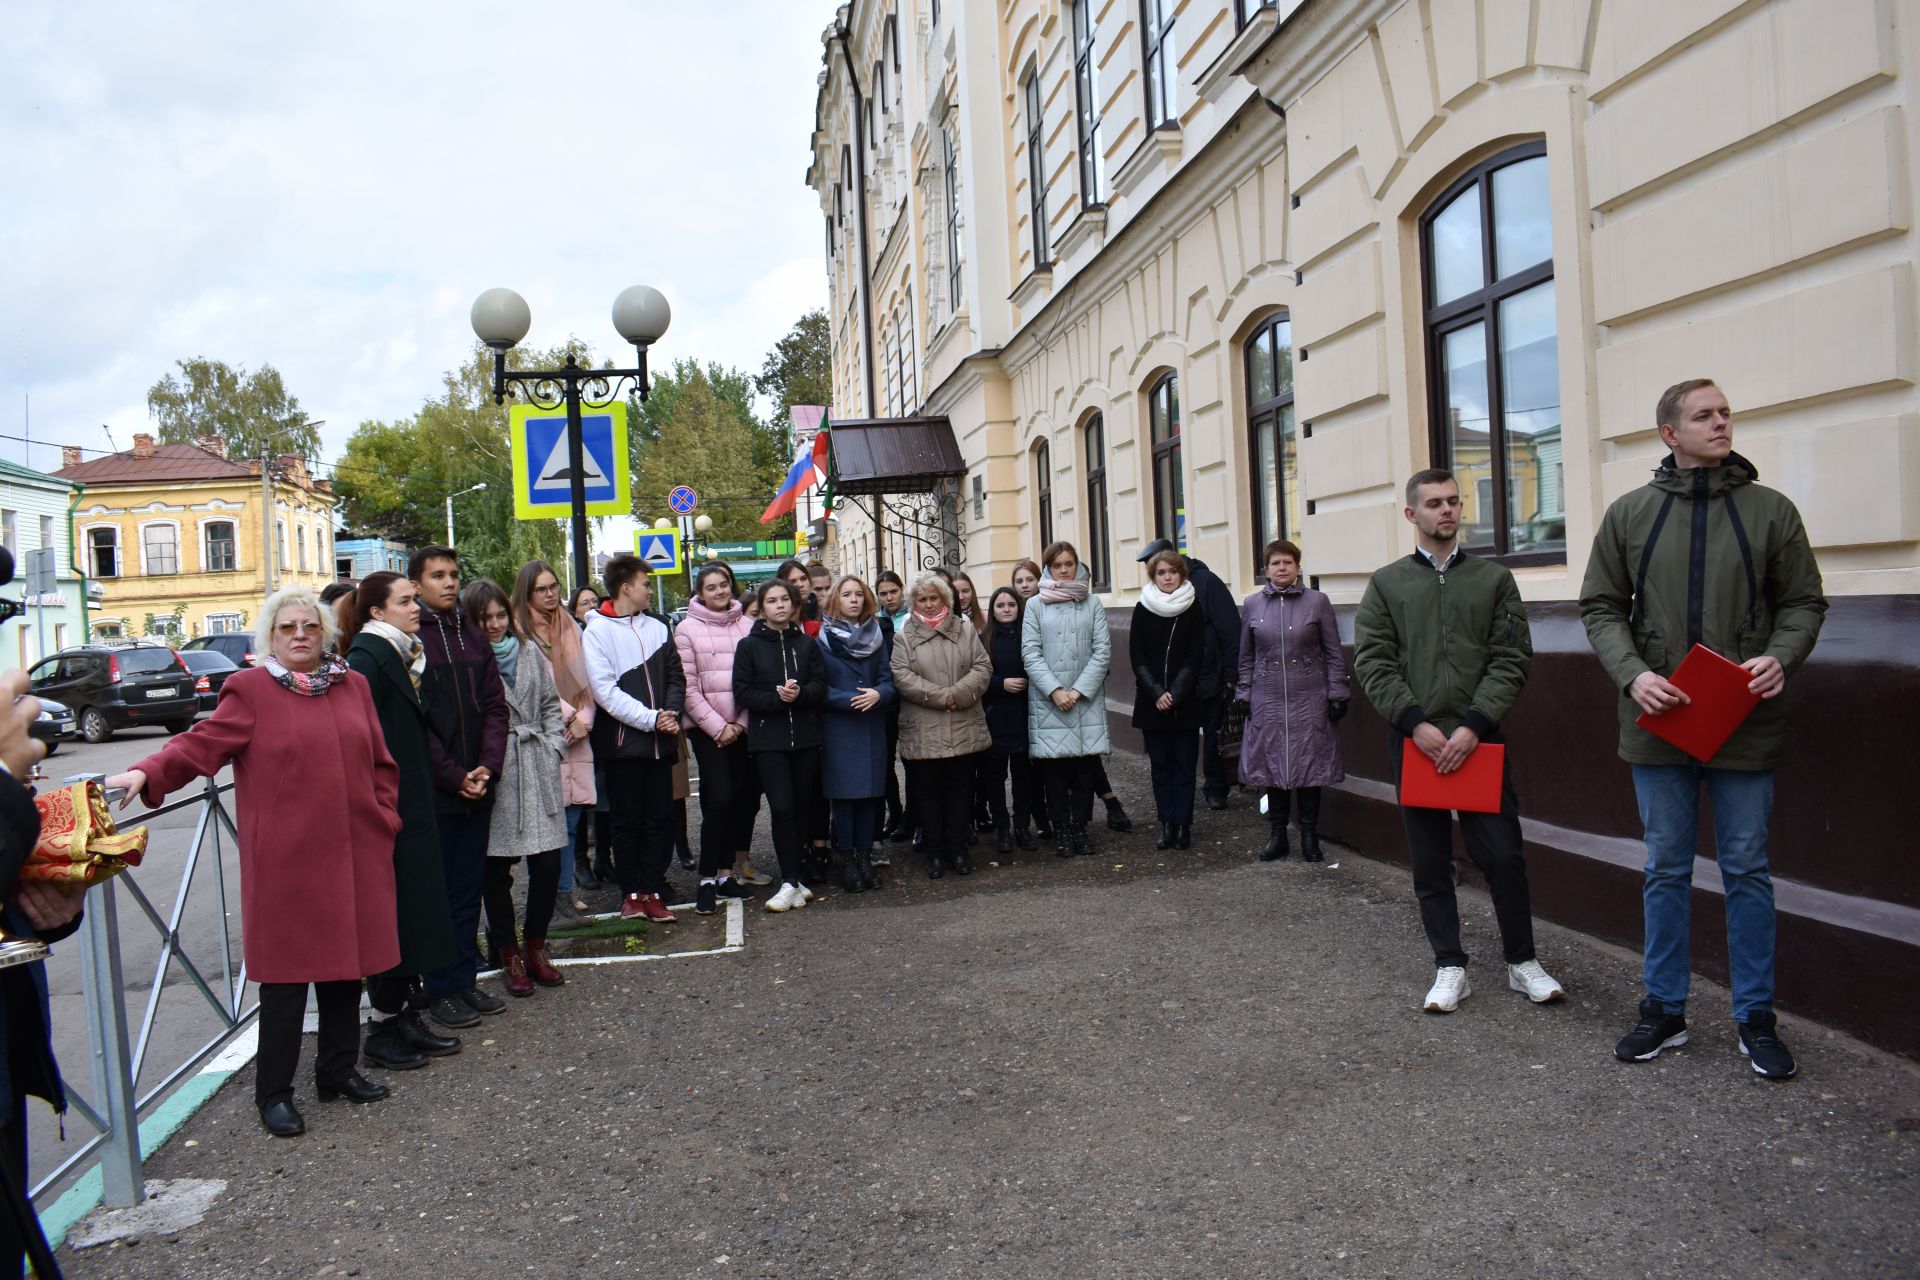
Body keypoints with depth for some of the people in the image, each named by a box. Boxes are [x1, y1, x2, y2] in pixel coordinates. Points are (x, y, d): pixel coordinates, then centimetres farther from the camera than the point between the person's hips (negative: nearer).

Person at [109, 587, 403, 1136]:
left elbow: (381, 763, 14)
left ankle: (338, 1071, 28)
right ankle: (274, 1092, 15)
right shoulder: (250, 690, -2)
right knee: (286, 973, 1)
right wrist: (147, 772, -27)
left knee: (346, 963, 12)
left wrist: (384, 820, 8)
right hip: (284, 862, -4)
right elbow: (201, 743, -11)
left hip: (352, 855, 5)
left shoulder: (353, 685, 11)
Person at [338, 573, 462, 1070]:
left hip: (409, 806, 9)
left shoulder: (398, 654, 13)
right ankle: (385, 1025, 10)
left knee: (411, 913, 13)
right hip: (386, 810, -9)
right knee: (391, 915, -1)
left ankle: (406, 1018, 22)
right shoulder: (367, 657, -14)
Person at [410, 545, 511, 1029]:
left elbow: (494, 705, 10)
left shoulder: (473, 637, 11)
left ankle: (464, 979, 22)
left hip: (476, 787, 6)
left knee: (469, 888, 12)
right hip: (431, 790, -6)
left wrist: (488, 766, -3)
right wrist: (454, 776, -12)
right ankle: (439, 990, 13)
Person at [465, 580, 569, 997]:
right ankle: (510, 956, 19)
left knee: (548, 863, 3)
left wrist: (553, 747, 6)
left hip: (537, 770, 4)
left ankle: (536, 947, 20)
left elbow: (551, 704, 17)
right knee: (496, 870, 5)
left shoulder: (530, 651, 10)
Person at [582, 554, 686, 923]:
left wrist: (672, 713, -8)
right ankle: (631, 893, 15)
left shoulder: (658, 626, 10)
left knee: (660, 820, 6)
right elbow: (604, 689, -11)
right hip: (624, 740, -4)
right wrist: (651, 719, -16)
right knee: (628, 822, 4)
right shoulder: (598, 631, -4)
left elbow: (676, 676, 11)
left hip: (660, 741, 4)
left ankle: (653, 891, 13)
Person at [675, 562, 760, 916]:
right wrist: (718, 727, -7)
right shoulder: (687, 629, 0)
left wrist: (740, 723, -3)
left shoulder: (747, 626, 7)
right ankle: (707, 880, -1)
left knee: (741, 798, 4)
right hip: (706, 727, -3)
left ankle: (726, 873, 16)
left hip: (742, 726, 3)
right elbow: (688, 687, -3)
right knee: (719, 797, -11)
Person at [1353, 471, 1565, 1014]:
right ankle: (1450, 968, 18)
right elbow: (1373, 663, 0)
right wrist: (1415, 723, -11)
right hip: (1415, 741, 0)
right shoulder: (1386, 583, 7)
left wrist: (1473, 726, -11)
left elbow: (1513, 659, 1)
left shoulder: (1494, 578, 8)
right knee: (1430, 864, 7)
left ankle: (1522, 962, 19)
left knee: (1503, 856, 1)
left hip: (1479, 739, 0)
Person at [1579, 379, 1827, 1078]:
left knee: (1747, 870, 8)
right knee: (1666, 871, 10)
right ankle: (1664, 1010, 22)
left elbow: (1804, 601, 6)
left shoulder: (1771, 509, 3)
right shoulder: (1629, 514, 4)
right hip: (1660, 724, 1)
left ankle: (1756, 1018, 21)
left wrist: (1781, 657, -14)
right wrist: (1632, 674, -12)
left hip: (1746, 724, 0)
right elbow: (1601, 607, 4)